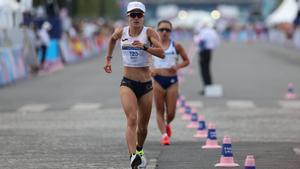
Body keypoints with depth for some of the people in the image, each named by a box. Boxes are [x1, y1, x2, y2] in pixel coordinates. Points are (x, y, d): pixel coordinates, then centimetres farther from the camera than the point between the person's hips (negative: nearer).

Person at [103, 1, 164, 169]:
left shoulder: (149, 32, -8)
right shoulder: (121, 32, 1)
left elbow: (162, 53, -20)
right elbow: (112, 39, 26)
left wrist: (144, 47, -31)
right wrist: (109, 58, 26)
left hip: (146, 85, 0)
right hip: (128, 83, 0)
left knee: (143, 125, 13)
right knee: (132, 120, -22)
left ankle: (139, 151, 41)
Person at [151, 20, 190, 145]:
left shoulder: (176, 46, 0)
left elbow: (186, 61, 9)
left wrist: (178, 66, -10)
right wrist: (150, 70, -9)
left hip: (172, 81, 0)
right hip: (158, 80, 0)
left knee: (171, 112, 3)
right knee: (160, 110, 1)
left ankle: (167, 124, 35)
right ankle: (164, 135, 7)